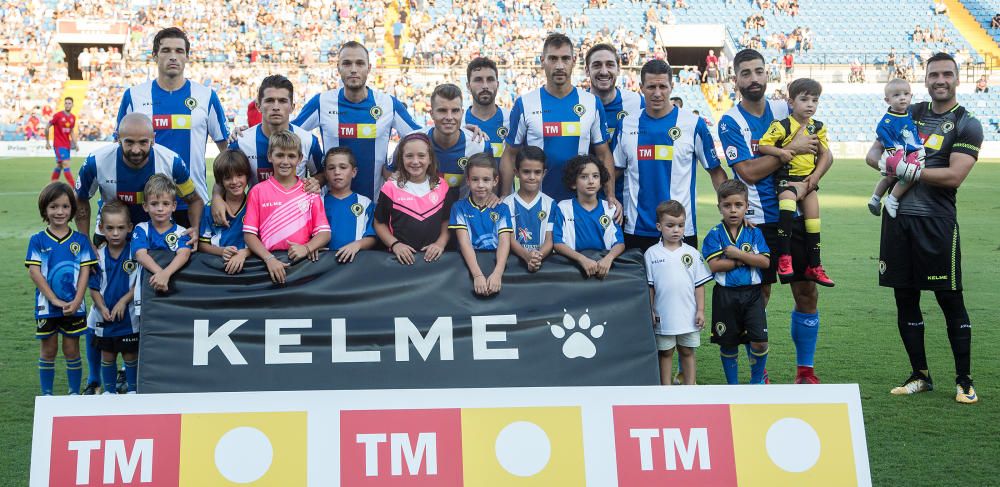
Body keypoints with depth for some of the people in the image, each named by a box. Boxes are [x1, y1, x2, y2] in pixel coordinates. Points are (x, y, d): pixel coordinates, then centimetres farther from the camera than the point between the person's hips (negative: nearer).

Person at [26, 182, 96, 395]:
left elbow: (85, 271, -2)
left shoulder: (80, 240, 1)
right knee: (48, 351, 9)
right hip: (46, 305, 0)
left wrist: (76, 301, -13)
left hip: (74, 306, 0)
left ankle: (75, 393, 18)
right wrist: (55, 300, -14)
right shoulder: (38, 240, -2)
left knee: (72, 351, 8)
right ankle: (46, 395, 19)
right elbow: (34, 272, -8)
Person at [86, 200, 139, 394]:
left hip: (129, 316, -2)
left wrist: (123, 301, -17)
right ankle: (109, 391, 29)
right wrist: (102, 308, -14)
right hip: (104, 317, 2)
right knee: (107, 356, 14)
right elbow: (94, 287, -2)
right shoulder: (98, 255, -5)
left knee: (131, 355, 10)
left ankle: (132, 389, 25)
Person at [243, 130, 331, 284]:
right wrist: (269, 259, -13)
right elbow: (249, 234, 2)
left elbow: (324, 233, 7)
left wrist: (307, 248, -12)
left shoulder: (310, 191, 10)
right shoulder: (258, 191, 8)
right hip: (269, 260, 0)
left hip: (303, 260, 1)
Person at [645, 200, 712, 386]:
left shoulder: (692, 253, 1)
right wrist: (650, 311, -3)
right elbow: (649, 286, 0)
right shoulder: (651, 254, -3)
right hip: (663, 315, -1)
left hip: (688, 315, 1)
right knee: (665, 353, 10)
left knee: (687, 352, 12)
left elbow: (699, 284, 3)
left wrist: (700, 310, -1)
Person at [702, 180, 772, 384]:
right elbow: (713, 265, -13)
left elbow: (765, 262, -8)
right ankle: (732, 384, 26)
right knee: (728, 343, 9)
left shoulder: (754, 233, 3)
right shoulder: (715, 234, -1)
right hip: (725, 295, 0)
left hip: (753, 293, 1)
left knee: (759, 342, -8)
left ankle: (758, 378, 17)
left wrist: (738, 254, -14)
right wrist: (743, 260, -11)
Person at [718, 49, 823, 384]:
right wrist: (792, 149, -15)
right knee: (758, 297, 0)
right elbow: (749, 171, -15)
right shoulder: (731, 122, -5)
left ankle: (805, 370, 18)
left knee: (807, 293, 5)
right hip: (759, 221, -4)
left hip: (796, 215, 4)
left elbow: (822, 150, 11)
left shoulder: (785, 110, 8)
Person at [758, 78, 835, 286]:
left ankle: (814, 266, 17)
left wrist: (816, 175, -3)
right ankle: (784, 258, -29)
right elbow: (763, 145, -12)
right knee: (788, 200, -32)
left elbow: (825, 155, 11)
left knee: (813, 215, 4)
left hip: (808, 179, 6)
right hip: (786, 177, -6)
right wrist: (780, 152, -28)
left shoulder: (818, 128, 6)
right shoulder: (781, 126, -9)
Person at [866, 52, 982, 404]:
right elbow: (873, 153, 13)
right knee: (905, 300, 9)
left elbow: (955, 176, -14)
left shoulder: (966, 125, -1)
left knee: (951, 301, 0)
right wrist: (886, 161, -10)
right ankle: (920, 376, 22)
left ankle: (964, 381, 11)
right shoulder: (910, 113, 13)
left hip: (936, 221, -5)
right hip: (898, 218, 5)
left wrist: (907, 170, -15)